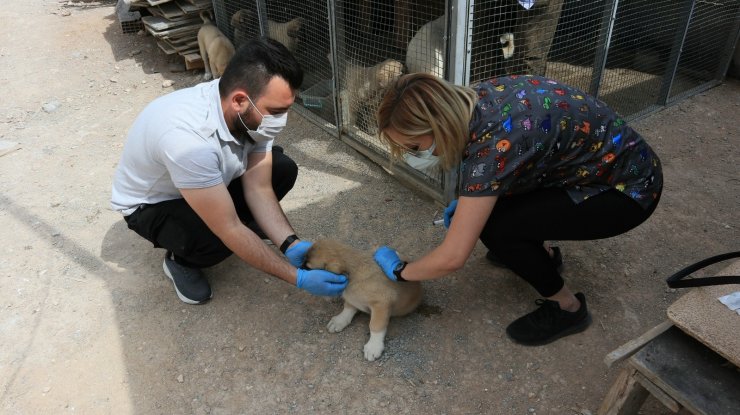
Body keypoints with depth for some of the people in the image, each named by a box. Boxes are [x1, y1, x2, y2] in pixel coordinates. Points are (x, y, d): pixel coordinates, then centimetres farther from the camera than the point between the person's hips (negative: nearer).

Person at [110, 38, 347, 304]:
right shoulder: (188, 139, -43)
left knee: (283, 170, -11)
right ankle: (180, 260, 2)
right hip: (151, 204, -6)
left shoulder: (253, 113, -23)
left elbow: (258, 187, -16)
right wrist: (298, 277, -32)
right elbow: (230, 230, -37)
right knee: (218, 241, -33)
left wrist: (291, 245, -29)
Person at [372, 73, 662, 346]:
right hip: (591, 160, 8)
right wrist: (467, 200, 3)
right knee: (485, 204, 1)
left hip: (628, 187, -8)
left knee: (495, 227, -20)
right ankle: (543, 254, 25)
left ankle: (567, 308, 2)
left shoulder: (492, 143, -34)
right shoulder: (474, 102, -10)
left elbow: (452, 258, -30)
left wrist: (400, 271, -12)